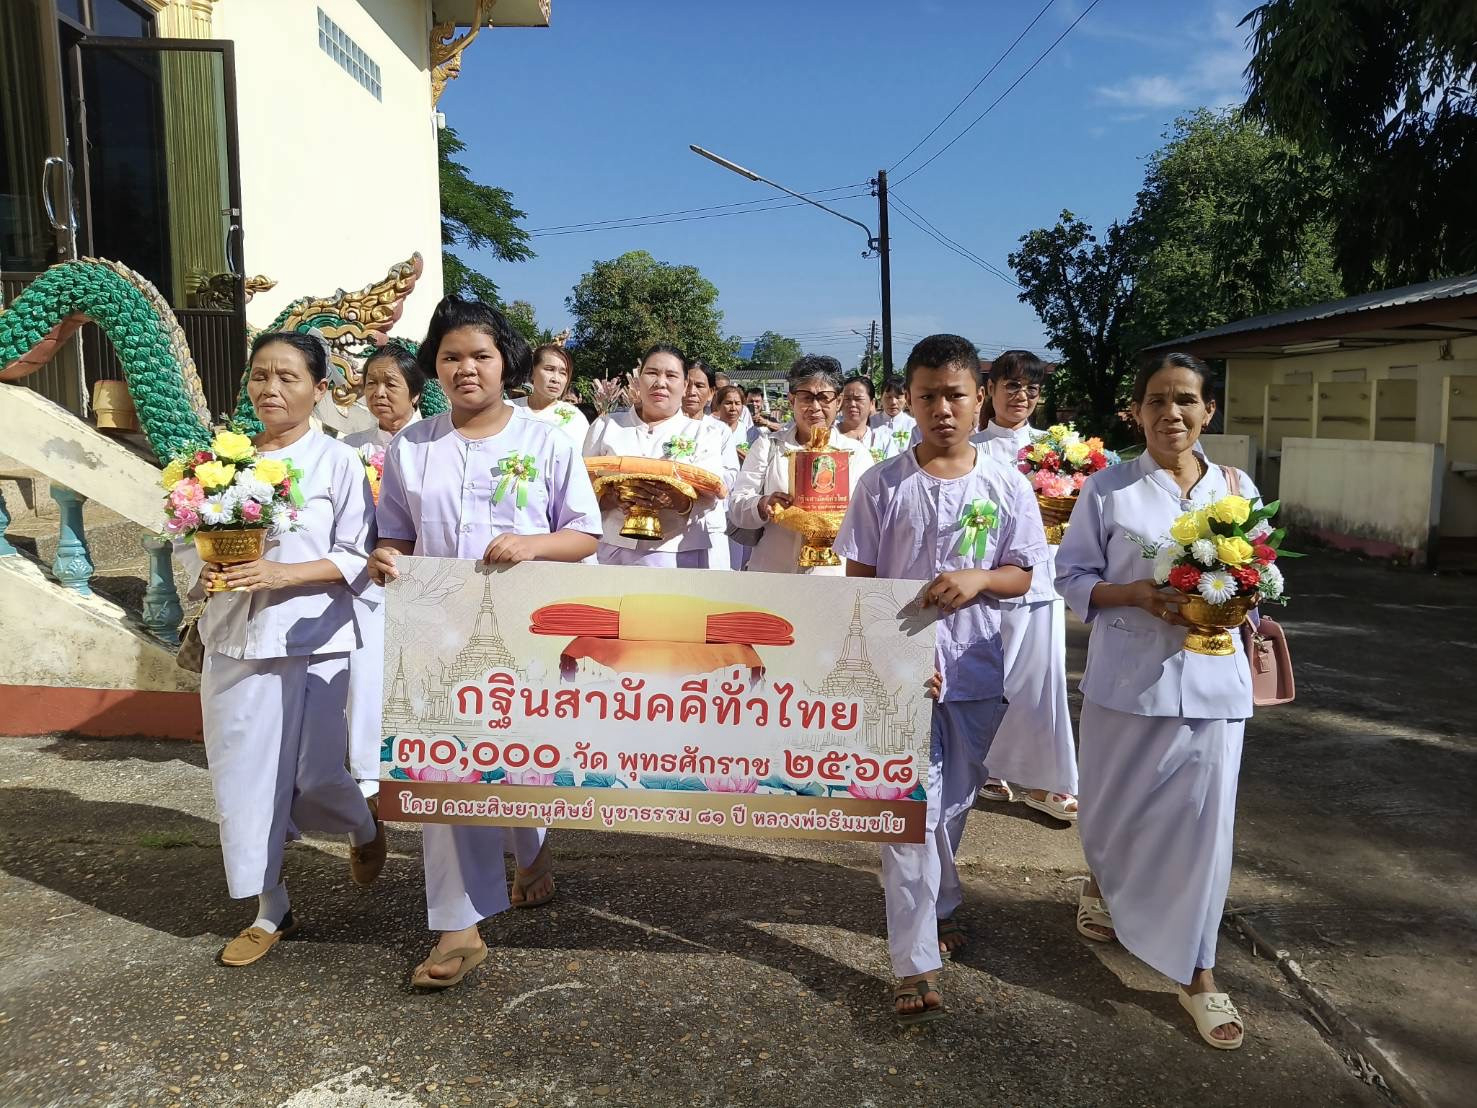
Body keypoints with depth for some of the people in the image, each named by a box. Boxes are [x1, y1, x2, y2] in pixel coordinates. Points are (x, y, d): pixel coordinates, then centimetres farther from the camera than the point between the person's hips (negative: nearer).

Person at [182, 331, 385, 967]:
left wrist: (282, 574, -19)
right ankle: (270, 910, 23)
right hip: (233, 640, 4)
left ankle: (364, 830, 36)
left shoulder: (338, 462, -4)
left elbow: (355, 558, -8)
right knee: (243, 776, 6)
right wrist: (205, 571, -10)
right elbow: (191, 538, 11)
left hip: (311, 641, -4)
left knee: (314, 776, 0)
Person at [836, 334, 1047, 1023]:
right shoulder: (883, 483, -4)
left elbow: (1021, 576, 4)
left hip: (976, 670, 2)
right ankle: (916, 961, 6)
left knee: (955, 802, 17)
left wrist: (978, 579, -18)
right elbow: (860, 580, -2)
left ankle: (939, 905, 42)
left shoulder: (1005, 486, -1)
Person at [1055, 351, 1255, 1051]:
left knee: (1203, 821, 3)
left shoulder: (1236, 488, 4)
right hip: (1125, 675, -1)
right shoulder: (1108, 488, -3)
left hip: (1211, 677, 2)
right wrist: (1134, 593, -17)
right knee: (1113, 808, 13)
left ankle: (1196, 973, 19)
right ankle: (1103, 887, 48)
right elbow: (1072, 574, -1)